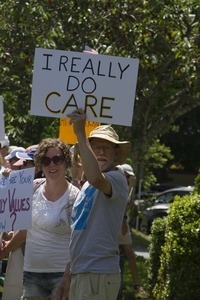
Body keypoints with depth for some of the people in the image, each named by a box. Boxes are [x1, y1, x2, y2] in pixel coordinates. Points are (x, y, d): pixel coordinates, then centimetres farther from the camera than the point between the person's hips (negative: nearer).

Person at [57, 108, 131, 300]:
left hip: (99, 275, -9)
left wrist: (80, 134, -31)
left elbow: (95, 177, -34)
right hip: (81, 273, 9)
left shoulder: (116, 179, -8)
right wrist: (68, 276, 23)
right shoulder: (87, 187, 21)